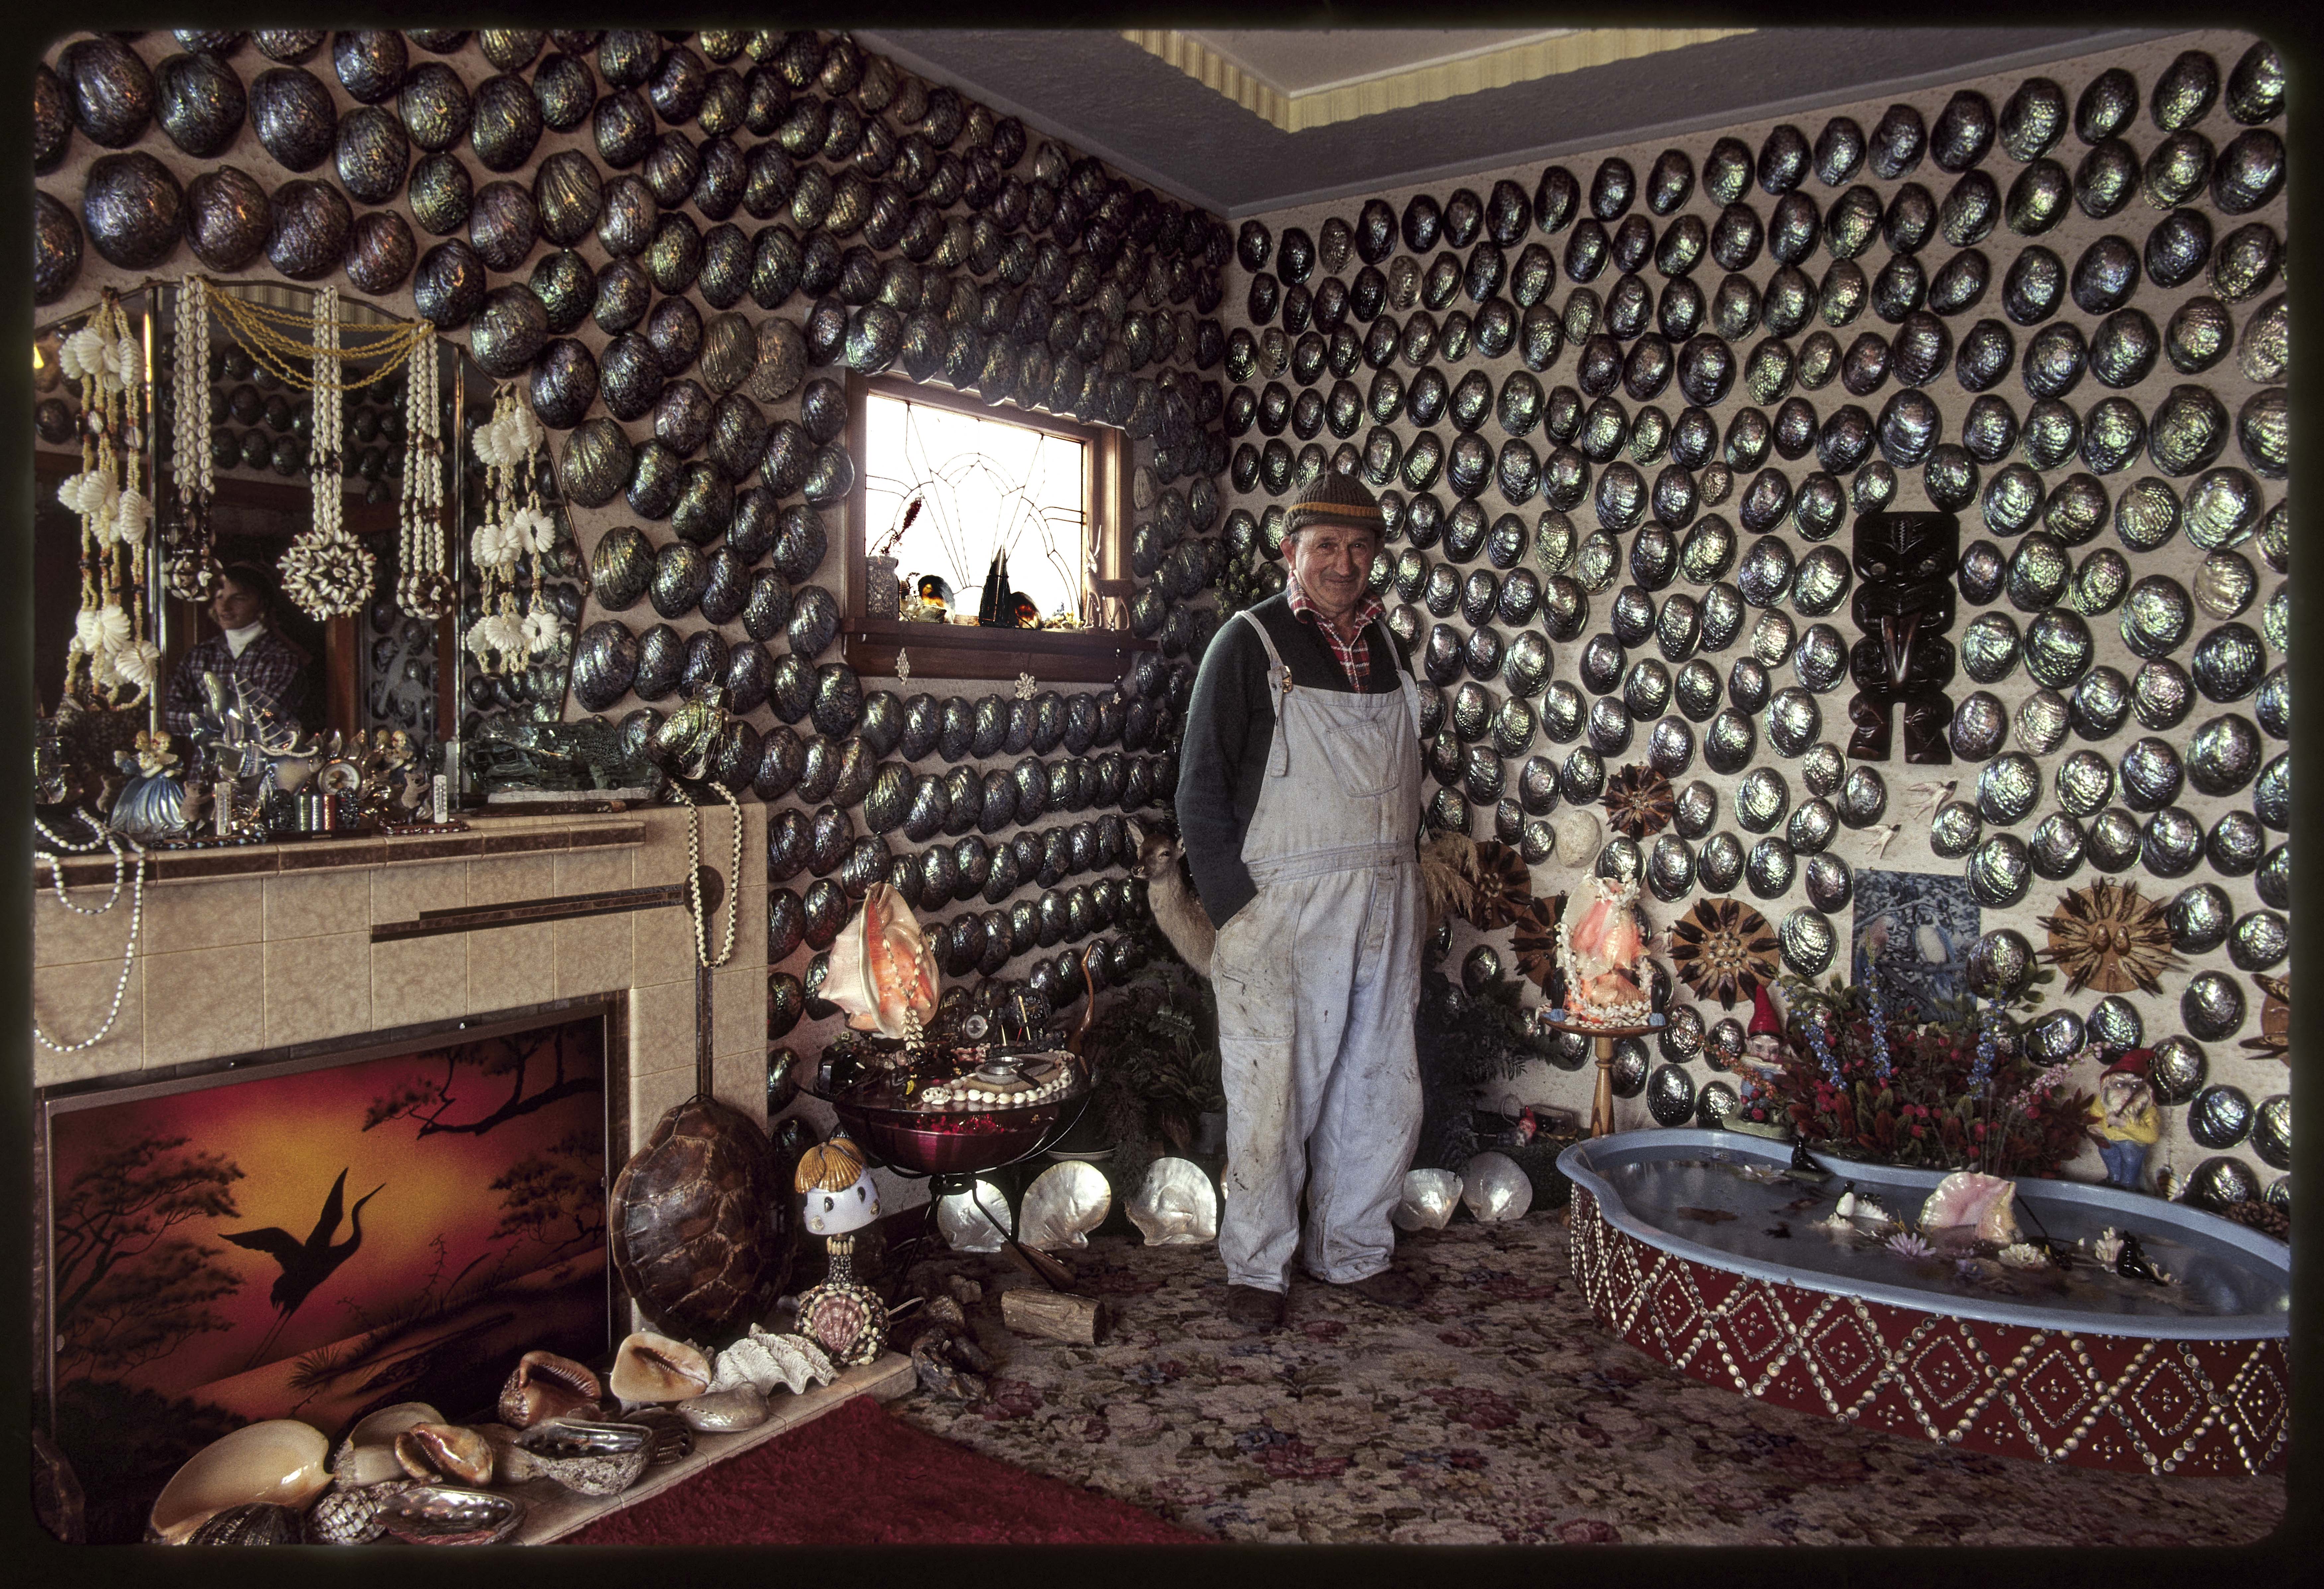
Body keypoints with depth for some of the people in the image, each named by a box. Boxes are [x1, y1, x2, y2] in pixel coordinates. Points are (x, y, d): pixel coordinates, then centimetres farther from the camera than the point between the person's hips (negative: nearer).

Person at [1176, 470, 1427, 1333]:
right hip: (1285, 907, -6)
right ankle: (1257, 1266, 19)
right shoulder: (1250, 644, -5)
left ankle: (1353, 1249, 30)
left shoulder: (1383, 646, 13)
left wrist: (1410, 886, 13)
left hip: (1385, 909, 6)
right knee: (1275, 1094, 1)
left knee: (1381, 1091, 12)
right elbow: (1202, 789, -7)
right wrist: (1234, 908, -12)